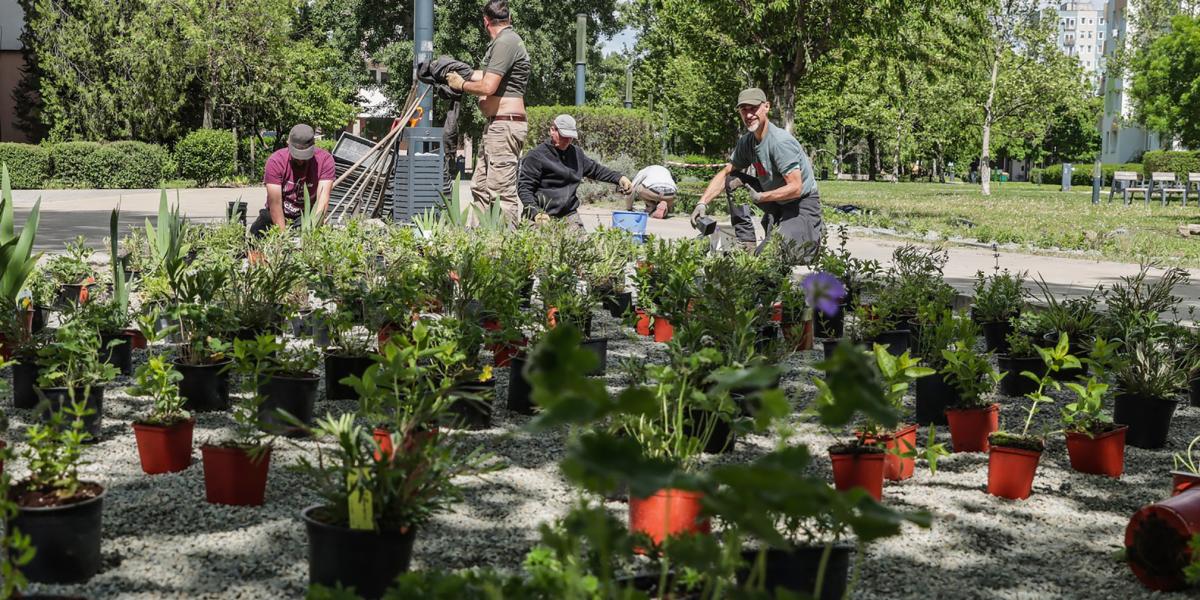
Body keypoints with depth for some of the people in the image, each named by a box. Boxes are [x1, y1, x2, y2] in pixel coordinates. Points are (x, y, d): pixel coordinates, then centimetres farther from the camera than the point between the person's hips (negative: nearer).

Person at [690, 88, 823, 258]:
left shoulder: (781, 142, -25)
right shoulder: (746, 142, 0)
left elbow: (795, 188, -28)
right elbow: (725, 173, 7)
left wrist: (760, 197, -31)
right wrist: (702, 203, -6)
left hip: (803, 203, -8)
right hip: (777, 204, 8)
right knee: (732, 180, -2)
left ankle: (814, 235, 6)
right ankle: (746, 243, 0)